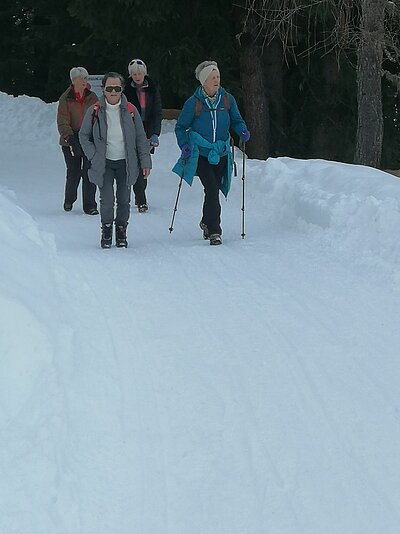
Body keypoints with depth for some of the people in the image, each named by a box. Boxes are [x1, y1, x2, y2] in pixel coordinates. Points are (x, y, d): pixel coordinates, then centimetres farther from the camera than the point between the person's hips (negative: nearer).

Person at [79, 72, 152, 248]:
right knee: (107, 200, -7)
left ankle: (121, 230, 23)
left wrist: (145, 161, 3)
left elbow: (141, 138, 6)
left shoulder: (130, 110, 0)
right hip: (104, 164, -1)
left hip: (126, 162, 2)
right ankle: (106, 230, 14)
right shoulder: (94, 111, -4)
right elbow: (84, 136, 6)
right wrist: (94, 157, -3)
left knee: (124, 200, 6)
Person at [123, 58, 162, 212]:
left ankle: (140, 197, 21)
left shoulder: (153, 90, 5)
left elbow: (157, 113, 1)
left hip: (148, 132, 2)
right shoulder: (126, 90, 0)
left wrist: (155, 133, -10)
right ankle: (141, 201, -12)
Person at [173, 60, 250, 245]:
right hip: (201, 154, -4)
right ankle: (214, 231, -12)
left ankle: (206, 223, 36)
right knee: (212, 190, -16)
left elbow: (236, 120, 13)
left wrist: (242, 131, -9)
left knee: (213, 191, 12)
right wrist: (185, 146, -12)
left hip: (221, 154, 4)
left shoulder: (227, 99, 1)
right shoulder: (193, 103, -7)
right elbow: (180, 127, 3)